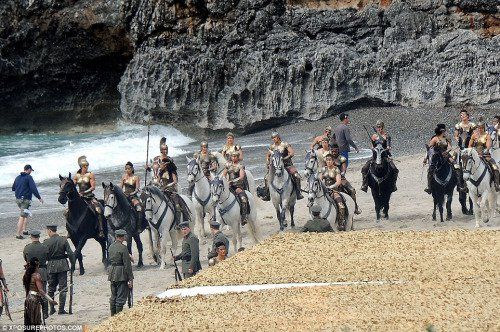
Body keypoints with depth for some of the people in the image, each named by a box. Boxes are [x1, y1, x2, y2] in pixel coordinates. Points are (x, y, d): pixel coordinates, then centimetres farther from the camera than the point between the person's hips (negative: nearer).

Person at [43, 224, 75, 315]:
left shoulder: (47, 242, -8)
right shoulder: (64, 240, -3)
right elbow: (70, 254, -5)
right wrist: (73, 265, 4)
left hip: (51, 267, 0)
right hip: (63, 266, 1)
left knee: (51, 288, 14)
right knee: (63, 288, 5)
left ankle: (52, 309, 16)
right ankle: (61, 309, 1)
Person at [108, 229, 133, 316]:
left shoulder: (111, 247, 7)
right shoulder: (123, 248, -15)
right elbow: (127, 264, -15)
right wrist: (130, 279, -12)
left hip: (112, 273, 7)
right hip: (121, 275, -7)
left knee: (113, 296, 16)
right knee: (121, 297, -2)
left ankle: (113, 315, 22)